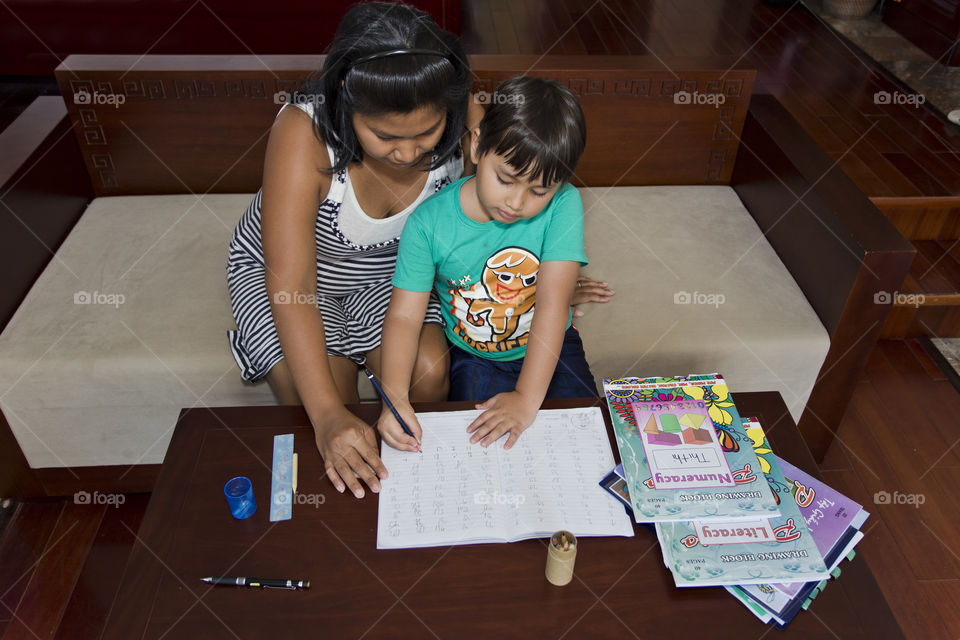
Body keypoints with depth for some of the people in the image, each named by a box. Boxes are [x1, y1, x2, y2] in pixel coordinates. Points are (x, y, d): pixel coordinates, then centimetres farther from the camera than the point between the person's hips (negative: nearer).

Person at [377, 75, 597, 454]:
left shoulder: (563, 206, -20)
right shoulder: (429, 222, -18)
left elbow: (552, 305, -24)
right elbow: (404, 316, -17)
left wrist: (528, 397, -29)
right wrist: (395, 395, -33)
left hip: (550, 351, 1)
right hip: (472, 357, -1)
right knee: (478, 450, -17)